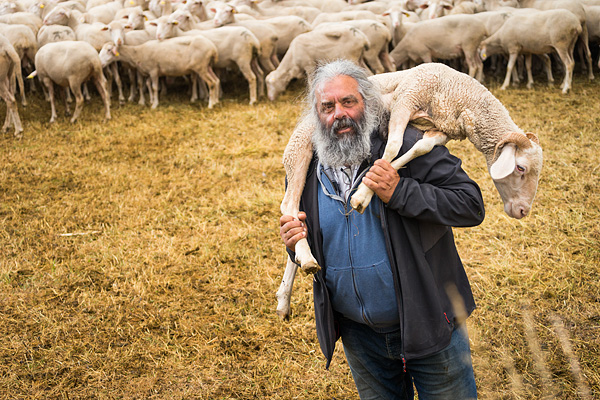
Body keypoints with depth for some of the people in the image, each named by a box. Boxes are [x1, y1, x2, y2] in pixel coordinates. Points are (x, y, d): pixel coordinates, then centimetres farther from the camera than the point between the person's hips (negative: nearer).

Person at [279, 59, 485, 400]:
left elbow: (472, 205, -19)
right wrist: (297, 246, -9)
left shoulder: (409, 145, -13)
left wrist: (400, 192, -28)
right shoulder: (308, 172, 1)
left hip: (428, 326, -4)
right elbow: (311, 253, 15)